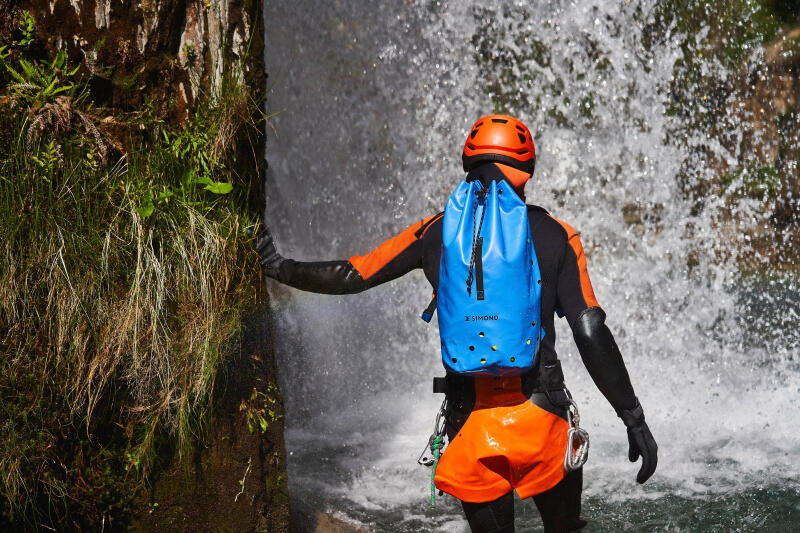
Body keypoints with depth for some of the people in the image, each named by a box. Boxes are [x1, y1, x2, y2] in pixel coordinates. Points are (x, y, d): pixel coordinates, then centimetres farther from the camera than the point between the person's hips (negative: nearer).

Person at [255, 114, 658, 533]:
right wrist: (634, 418, -2)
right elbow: (590, 333, -7)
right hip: (540, 419, -1)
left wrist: (279, 268, 23)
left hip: (469, 424, 2)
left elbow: (350, 276, 9)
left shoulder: (436, 232, 4)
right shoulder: (556, 236, 0)